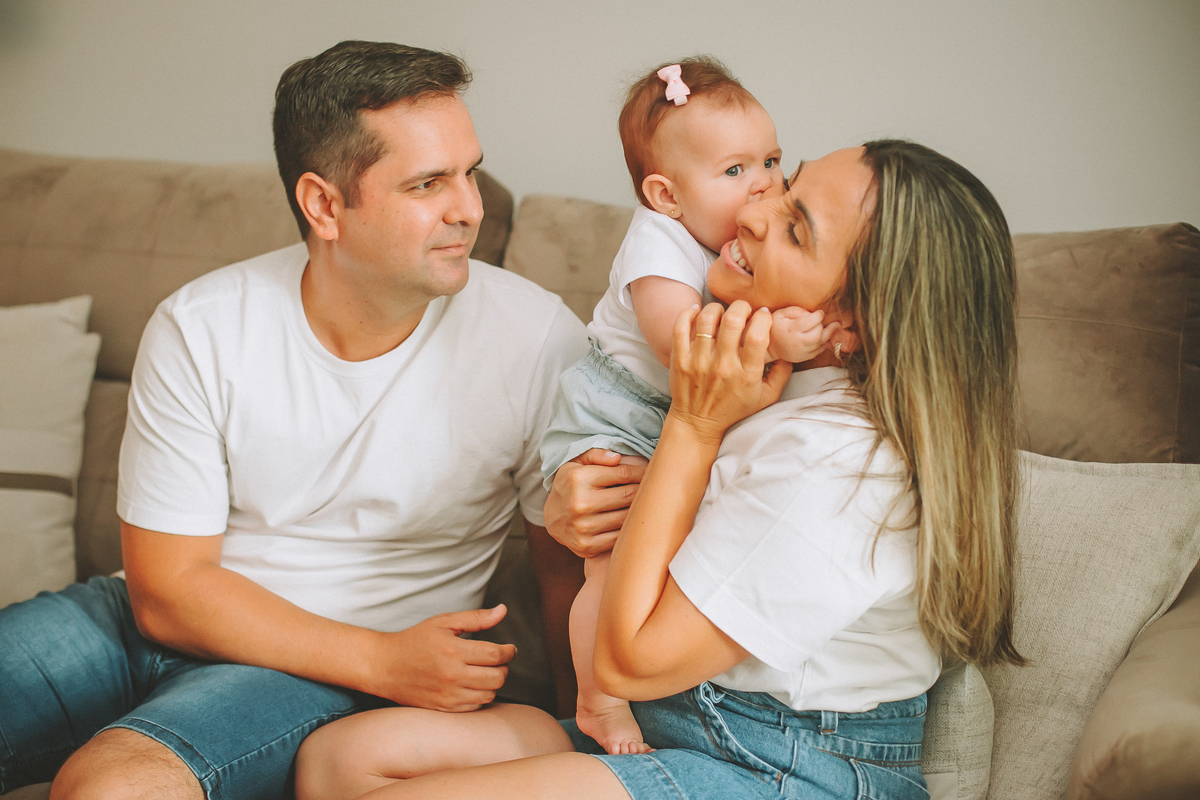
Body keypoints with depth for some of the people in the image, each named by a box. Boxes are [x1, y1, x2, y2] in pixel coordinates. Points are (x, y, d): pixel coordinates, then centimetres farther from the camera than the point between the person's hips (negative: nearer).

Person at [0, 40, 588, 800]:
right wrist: (383, 661, -19)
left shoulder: (536, 339, -14)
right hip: (179, 620, 3)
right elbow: (167, 590, -9)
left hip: (336, 680, -2)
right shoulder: (199, 329, -11)